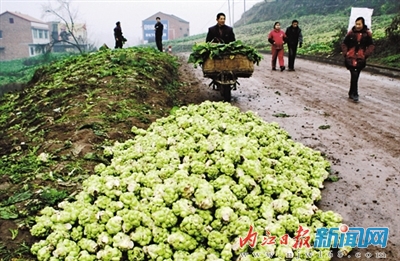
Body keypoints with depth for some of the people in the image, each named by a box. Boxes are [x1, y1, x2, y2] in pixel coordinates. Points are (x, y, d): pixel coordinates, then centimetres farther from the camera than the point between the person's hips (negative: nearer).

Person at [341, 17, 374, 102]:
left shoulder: (367, 34, 0)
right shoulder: (351, 33, 0)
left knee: (355, 76, 9)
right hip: (350, 57, -1)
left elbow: (371, 46, 4)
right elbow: (344, 44, 9)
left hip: (360, 58, 1)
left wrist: (365, 55, -7)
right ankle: (354, 93, -7)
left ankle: (351, 93, 21)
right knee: (354, 75, -13)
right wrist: (345, 53, -1)